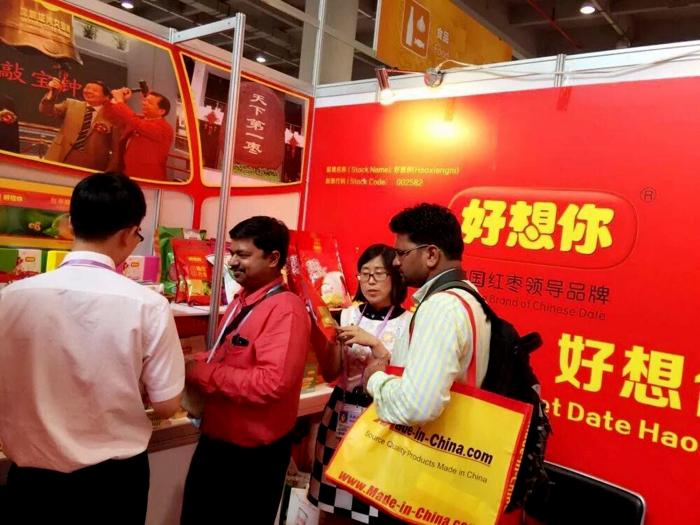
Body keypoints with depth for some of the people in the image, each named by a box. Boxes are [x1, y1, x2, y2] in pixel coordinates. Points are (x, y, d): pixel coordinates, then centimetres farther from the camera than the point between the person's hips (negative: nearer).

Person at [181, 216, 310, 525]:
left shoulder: (286, 310, -23)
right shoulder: (241, 302, 7)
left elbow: (271, 383, -32)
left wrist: (202, 374, -24)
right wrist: (195, 362, -2)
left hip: (253, 453, -9)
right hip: (216, 440, 9)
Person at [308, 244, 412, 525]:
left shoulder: (409, 322, -6)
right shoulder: (348, 316, 4)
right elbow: (330, 374, 3)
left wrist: (372, 343, -22)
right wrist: (331, 339, -13)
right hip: (342, 414, 3)